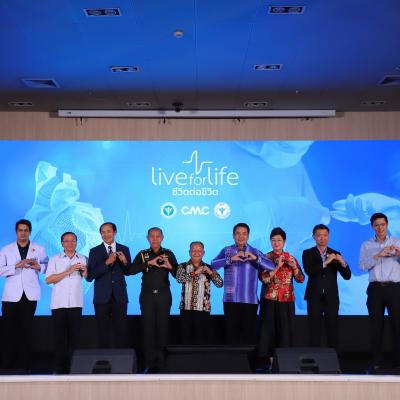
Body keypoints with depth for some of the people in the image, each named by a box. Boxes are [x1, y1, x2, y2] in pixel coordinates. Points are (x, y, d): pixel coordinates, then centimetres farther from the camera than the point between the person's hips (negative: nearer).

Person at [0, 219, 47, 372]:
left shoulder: (39, 249, 9)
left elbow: (47, 266, 11)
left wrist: (39, 267, -9)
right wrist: (17, 265, -18)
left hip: (30, 295, 0)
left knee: (26, 330, 3)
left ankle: (23, 365, 9)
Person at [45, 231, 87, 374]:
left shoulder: (82, 259, 9)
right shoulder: (55, 259, 3)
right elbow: (48, 280, -7)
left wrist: (85, 272, -10)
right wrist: (68, 272, -14)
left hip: (76, 303, 2)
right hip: (59, 303, -1)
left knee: (74, 335, 2)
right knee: (59, 335, 1)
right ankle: (59, 367, 7)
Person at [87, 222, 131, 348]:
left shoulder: (124, 249, 4)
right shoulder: (94, 251, -1)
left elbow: (128, 272, 7)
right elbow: (89, 276, -10)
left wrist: (125, 261, -14)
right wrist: (106, 263, -20)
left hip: (119, 296, 1)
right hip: (102, 297, 0)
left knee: (121, 329, 0)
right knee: (103, 330, 7)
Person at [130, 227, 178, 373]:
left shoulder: (168, 254, 4)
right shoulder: (142, 254, 4)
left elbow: (177, 275, -1)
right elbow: (131, 270, -12)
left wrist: (170, 267, -21)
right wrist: (149, 263, -23)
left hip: (164, 295, 0)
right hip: (147, 295, 0)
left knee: (162, 327, -1)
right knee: (148, 328, -1)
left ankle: (161, 363, 7)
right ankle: (149, 363, 5)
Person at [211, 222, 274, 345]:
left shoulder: (255, 252, 5)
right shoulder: (226, 250, 5)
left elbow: (271, 266, -8)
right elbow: (213, 265, -11)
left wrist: (255, 258, -24)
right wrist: (231, 259, -25)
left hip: (250, 300, 0)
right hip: (231, 299, 0)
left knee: (249, 332, 2)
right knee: (232, 332, 2)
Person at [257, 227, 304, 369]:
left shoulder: (291, 258, 7)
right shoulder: (266, 258, 0)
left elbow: (301, 279, 5)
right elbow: (263, 278, -12)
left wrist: (294, 267, -11)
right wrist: (277, 267, -19)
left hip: (286, 300, 2)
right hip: (270, 300, -2)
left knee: (285, 329, 0)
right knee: (269, 329, -3)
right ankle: (270, 359, 4)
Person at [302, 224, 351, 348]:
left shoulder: (336, 254, 8)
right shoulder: (308, 253, 4)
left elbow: (347, 276, 1)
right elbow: (308, 271, -15)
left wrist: (343, 263, -18)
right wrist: (325, 263, -25)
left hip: (331, 297, 1)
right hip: (315, 297, -1)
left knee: (332, 330, 1)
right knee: (314, 330, 0)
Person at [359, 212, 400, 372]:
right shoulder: (366, 245, 9)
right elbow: (363, 266, -4)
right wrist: (378, 255, -16)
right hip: (375, 289, 1)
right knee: (376, 325, 4)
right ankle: (376, 362, 11)